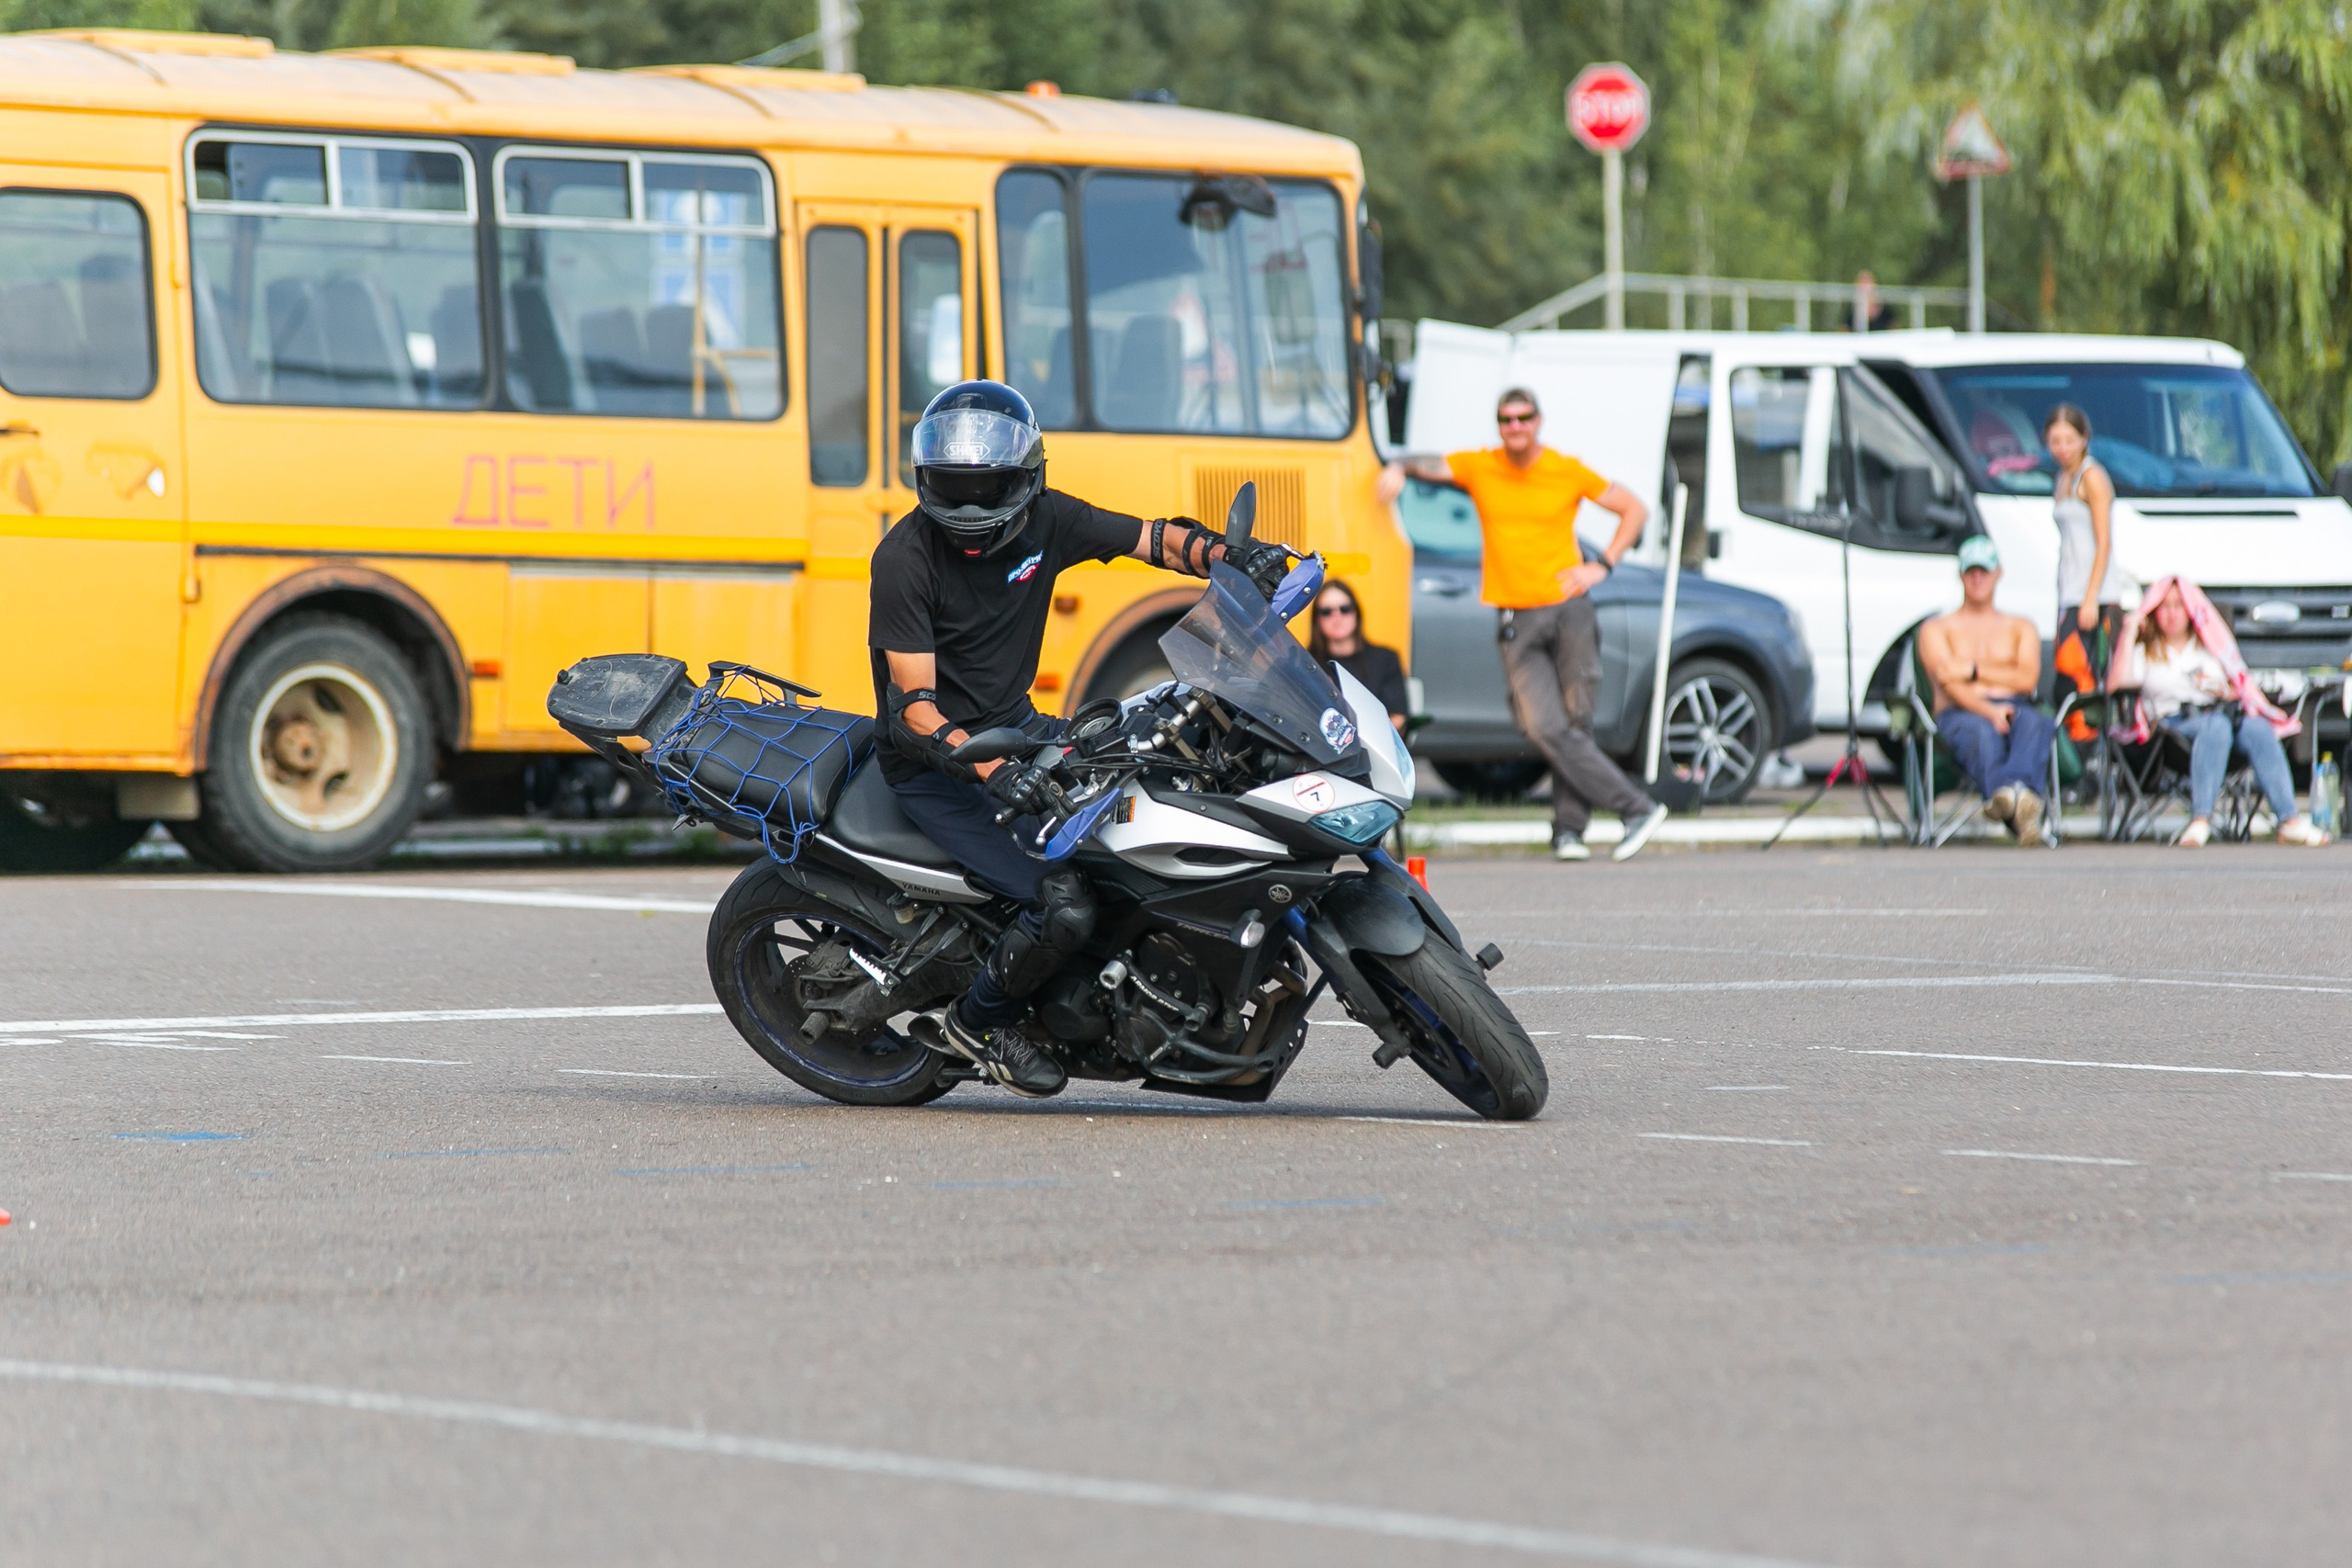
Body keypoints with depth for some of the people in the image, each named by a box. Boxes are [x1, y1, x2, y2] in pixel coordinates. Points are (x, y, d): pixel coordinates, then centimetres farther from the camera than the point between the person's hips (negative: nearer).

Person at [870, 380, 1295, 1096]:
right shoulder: (905, 557, -20)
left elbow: (1155, 537, 2)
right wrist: (990, 772, -38)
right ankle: (975, 1022, 2)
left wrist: (1233, 555, -19)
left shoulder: (1044, 520, -3)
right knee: (1064, 907, -24)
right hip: (933, 764, -7)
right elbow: (916, 706, -23)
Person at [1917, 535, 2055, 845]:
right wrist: (1988, 711, -20)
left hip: (2015, 707, 2)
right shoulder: (1936, 630, 21)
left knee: (2034, 724, -38)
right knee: (1982, 731, -42)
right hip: (1960, 713, -2)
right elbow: (1948, 681, 0)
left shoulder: (2020, 628, 29)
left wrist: (1974, 670, -2)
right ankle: (2022, 808, -75)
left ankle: (2022, 790, -73)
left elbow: (2028, 679, 10)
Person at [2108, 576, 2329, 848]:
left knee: (2259, 729, -31)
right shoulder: (2144, 651, 20)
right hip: (2173, 720, -3)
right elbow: (2117, 683, -1)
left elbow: (2242, 689, 23)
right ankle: (2200, 820, -52)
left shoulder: (2212, 645, 29)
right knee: (2216, 727, -38)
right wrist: (2129, 635, -1)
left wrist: (2225, 692, 0)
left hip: (2220, 710, 3)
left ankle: (2289, 819, -44)